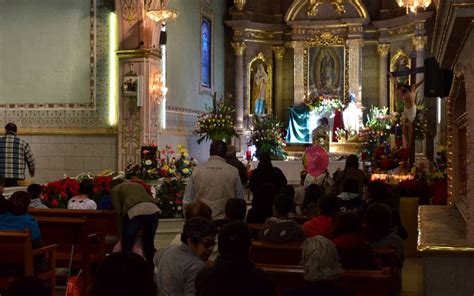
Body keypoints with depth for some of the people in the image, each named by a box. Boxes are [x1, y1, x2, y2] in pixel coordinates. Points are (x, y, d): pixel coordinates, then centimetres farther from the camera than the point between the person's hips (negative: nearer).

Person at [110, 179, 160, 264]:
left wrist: (122, 237, 14)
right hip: (153, 209, 4)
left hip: (134, 211, -4)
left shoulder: (115, 189, 25)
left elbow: (118, 212, 11)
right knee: (149, 244, 20)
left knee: (127, 248, 11)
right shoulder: (137, 185, 39)